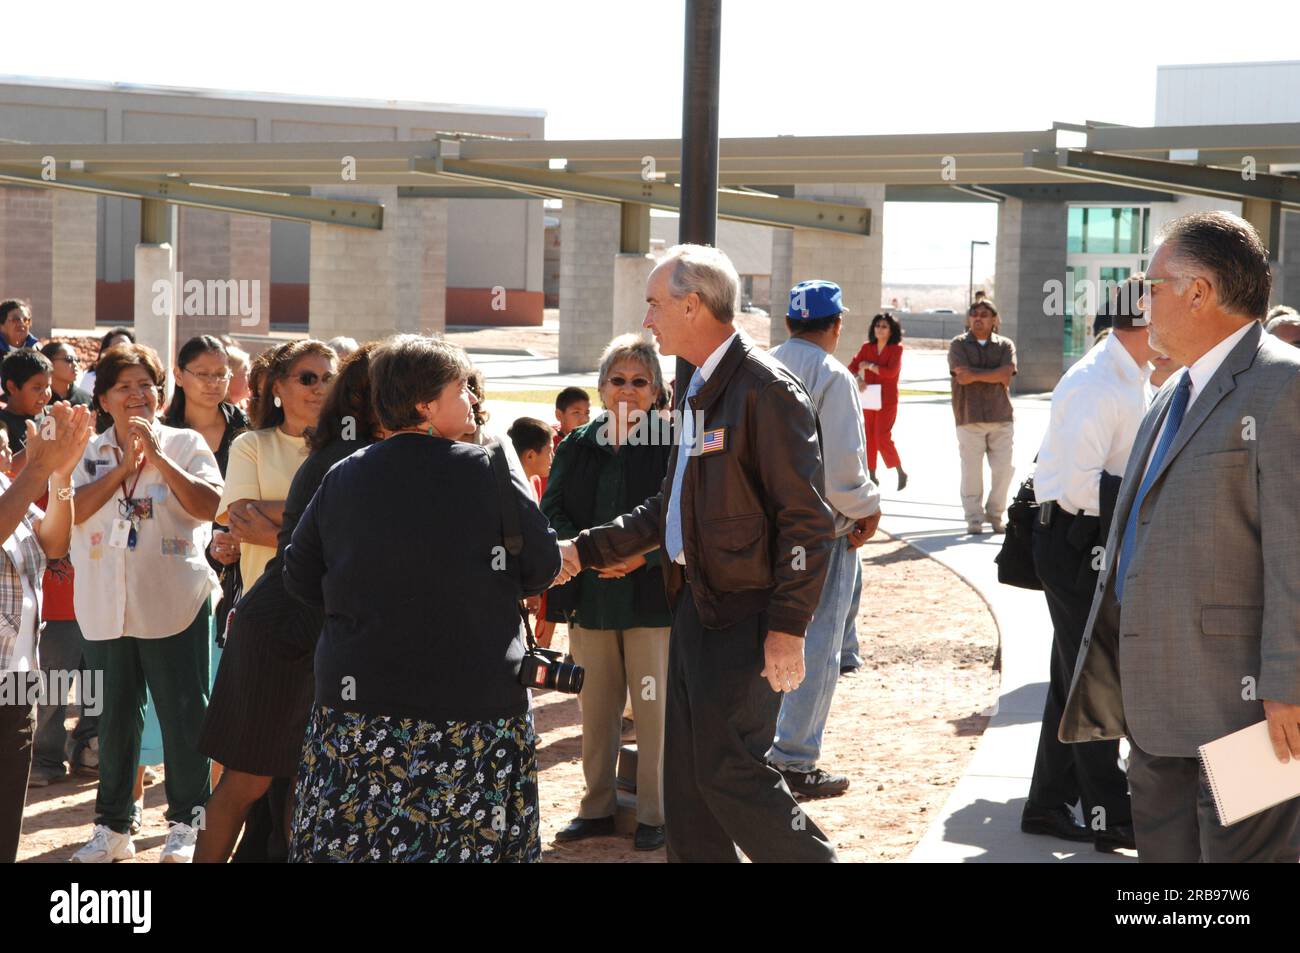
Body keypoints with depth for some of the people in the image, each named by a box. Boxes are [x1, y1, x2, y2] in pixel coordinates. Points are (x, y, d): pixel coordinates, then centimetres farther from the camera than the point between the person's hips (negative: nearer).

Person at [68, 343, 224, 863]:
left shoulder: (186, 445, 1)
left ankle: (186, 822, 11)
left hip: (174, 603, -3)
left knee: (183, 714, 0)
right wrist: (123, 468, -13)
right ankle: (112, 825, 19)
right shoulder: (89, 453, 9)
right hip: (106, 605, 3)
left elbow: (207, 506, -13)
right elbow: (72, 511, -6)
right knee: (114, 717, 10)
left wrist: (157, 456, -17)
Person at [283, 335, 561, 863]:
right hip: (474, 702, -3)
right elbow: (543, 567, -2)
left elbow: (299, 576, 10)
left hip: (357, 704, 3)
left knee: (353, 837, 6)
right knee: (472, 839, 4)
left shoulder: (341, 478, 3)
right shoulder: (488, 471, -8)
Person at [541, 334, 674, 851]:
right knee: (596, 710, 12)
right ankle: (597, 808, 24)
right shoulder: (576, 446, 8)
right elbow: (551, 512, 5)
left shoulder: (671, 445, -5)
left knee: (653, 707, 2)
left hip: (651, 597, -4)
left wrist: (644, 555, -22)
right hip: (590, 595, 4)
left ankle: (654, 815, 13)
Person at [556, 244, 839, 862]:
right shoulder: (700, 391, 15)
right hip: (695, 602, 9)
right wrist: (584, 551, 18)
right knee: (686, 773, 11)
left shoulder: (766, 389, -15)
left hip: (745, 616, -9)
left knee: (727, 769, -7)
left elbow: (807, 520, -18)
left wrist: (787, 627, -21)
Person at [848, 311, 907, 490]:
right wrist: (858, 378, -19)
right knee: (868, 438, 6)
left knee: (883, 438, -11)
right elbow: (852, 366, 1)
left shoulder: (896, 349, -6)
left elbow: (891, 371, -19)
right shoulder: (867, 347, 6)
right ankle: (871, 476, 15)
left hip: (887, 401, -5)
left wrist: (869, 366, -12)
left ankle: (901, 473, 5)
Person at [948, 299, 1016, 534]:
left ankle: (995, 515, 16)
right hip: (969, 418, -2)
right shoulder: (958, 345, 6)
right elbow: (962, 377, -10)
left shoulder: (1005, 345, 10)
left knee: (1004, 470, 1)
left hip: (1001, 417, 2)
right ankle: (974, 518, 6)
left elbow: (1006, 375, -8)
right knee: (971, 471, -2)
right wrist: (994, 376, -7)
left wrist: (975, 375, -11)